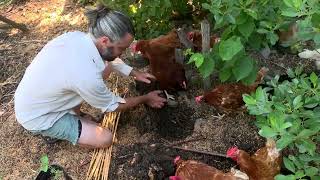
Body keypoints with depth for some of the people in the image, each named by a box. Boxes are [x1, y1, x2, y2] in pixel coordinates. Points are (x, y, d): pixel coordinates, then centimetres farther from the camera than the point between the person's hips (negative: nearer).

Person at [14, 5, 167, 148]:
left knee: (106, 66, -1)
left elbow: (109, 58, 8)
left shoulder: (77, 36, -15)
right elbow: (112, 105, -16)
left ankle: (72, 110, 11)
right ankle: (51, 131, 8)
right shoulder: (86, 75, -38)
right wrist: (146, 99, -3)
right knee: (105, 139, -9)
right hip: (38, 118, -7)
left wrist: (135, 73, 3)